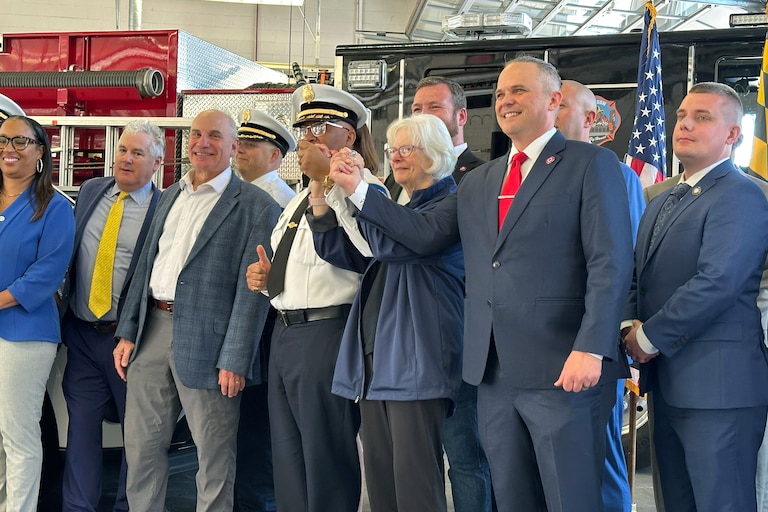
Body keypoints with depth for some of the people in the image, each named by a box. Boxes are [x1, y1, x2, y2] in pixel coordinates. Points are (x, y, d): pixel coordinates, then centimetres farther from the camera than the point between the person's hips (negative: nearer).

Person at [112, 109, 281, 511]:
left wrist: (235, 359, -15)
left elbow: (252, 290, -10)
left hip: (206, 341, -6)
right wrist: (127, 333, 10)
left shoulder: (255, 206, -5)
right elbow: (145, 266, 18)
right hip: (153, 330, 6)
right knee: (141, 447, 11)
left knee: (214, 459, 3)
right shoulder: (170, 196, 17)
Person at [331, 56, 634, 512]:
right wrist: (360, 190, 5)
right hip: (494, 373, 6)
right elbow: (427, 233, 12)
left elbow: (611, 264, -10)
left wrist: (590, 349, -19)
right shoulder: (478, 182, 19)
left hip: (562, 371, -6)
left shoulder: (592, 165, -2)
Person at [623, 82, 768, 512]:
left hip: (718, 384, -9)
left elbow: (717, 282, -22)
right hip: (669, 384, 9)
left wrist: (650, 338, -14)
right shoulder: (662, 203, 20)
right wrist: (630, 326, -1)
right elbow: (640, 279, 20)